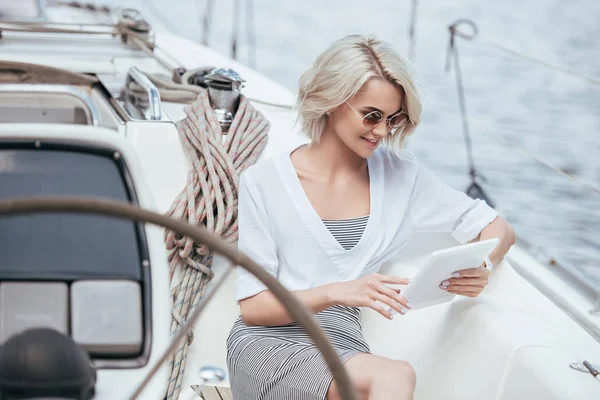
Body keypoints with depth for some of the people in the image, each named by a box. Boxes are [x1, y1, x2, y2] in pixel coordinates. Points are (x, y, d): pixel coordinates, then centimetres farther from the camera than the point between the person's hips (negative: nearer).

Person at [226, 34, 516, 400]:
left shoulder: (399, 174, 9)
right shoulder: (264, 182, -1)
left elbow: (500, 230, 12)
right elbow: (252, 307, -4)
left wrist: (481, 269, -12)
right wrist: (334, 293, -20)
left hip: (341, 351, 3)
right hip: (268, 343, -3)